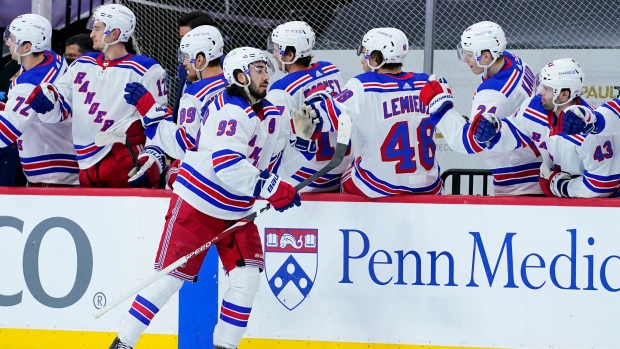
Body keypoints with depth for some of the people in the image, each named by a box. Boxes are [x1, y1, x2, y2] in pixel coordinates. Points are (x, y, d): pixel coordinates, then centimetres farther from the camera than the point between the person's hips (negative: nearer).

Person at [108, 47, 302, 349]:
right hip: (197, 204, -8)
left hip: (236, 212, 8)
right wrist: (271, 189, -30)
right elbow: (226, 165, -32)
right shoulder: (232, 111, -21)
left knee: (247, 277, -4)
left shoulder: (272, 116, 7)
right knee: (171, 276, -4)